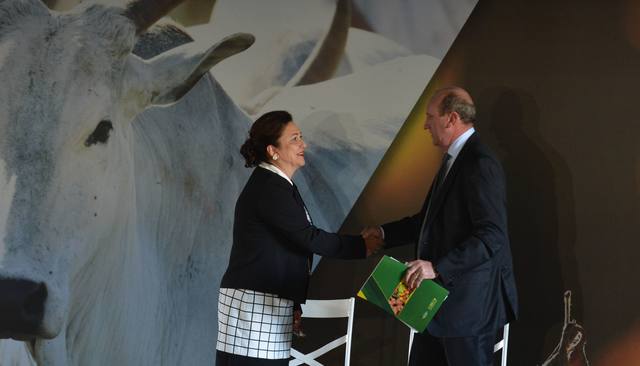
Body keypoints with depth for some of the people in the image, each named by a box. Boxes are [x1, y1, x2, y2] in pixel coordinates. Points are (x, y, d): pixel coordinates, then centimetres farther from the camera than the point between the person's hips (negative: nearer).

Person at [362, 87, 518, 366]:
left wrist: (437, 267, -30)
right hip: (442, 295, 10)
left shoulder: (480, 164, -18)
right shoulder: (453, 160, 13)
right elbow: (430, 219, 22)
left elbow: (492, 236, -25)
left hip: (469, 301, -10)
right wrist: (385, 233, 11)